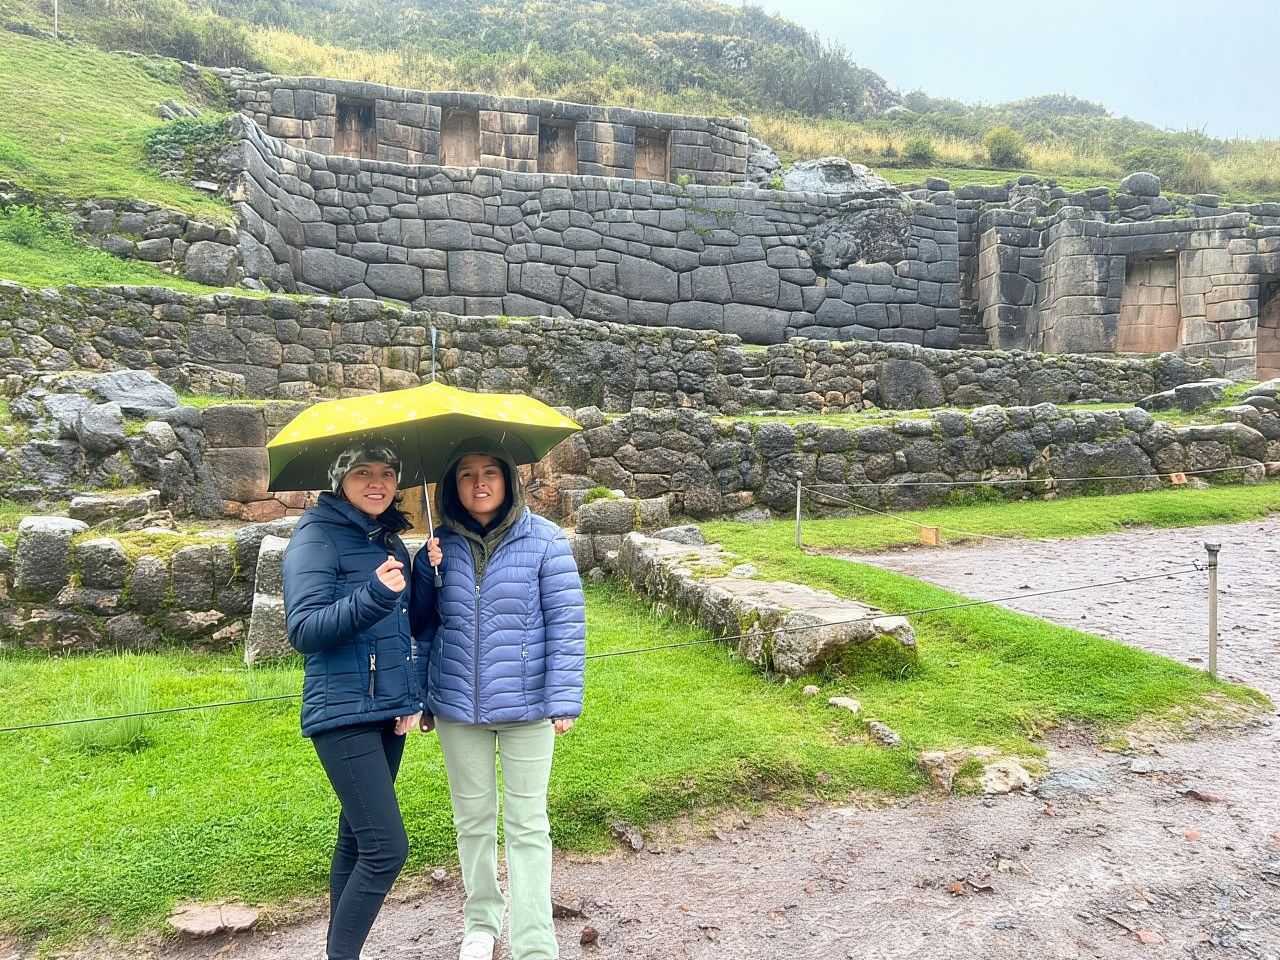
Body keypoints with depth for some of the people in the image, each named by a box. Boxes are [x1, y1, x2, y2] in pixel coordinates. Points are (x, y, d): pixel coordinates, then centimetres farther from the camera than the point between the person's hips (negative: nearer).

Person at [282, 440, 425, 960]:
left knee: (358, 837, 14)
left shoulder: (390, 541, 12)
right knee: (386, 846, -11)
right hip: (344, 712, -7)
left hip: (388, 711, 7)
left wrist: (415, 696, 5)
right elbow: (303, 629, -17)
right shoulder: (318, 535, -9)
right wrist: (373, 595, -30)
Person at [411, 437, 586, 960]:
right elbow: (424, 625, 8)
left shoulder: (544, 539, -8)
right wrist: (420, 697, 8)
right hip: (457, 706, 3)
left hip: (526, 704, -3)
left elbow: (567, 622, -8)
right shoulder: (441, 545, 1)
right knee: (472, 818, 18)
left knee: (527, 824, 6)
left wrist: (563, 699, -12)